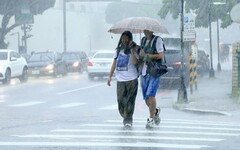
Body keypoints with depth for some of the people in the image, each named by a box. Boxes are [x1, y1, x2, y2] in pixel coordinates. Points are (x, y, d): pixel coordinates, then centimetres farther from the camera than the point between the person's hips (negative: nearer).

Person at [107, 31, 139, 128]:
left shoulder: (134, 49, 1)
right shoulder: (118, 50, 14)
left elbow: (134, 62, -16)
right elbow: (114, 63, 18)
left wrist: (132, 50, -21)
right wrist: (110, 76, 13)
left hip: (132, 79, -3)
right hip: (120, 80, 3)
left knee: (130, 101, -6)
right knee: (120, 101, -1)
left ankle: (128, 120, 0)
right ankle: (125, 117, 18)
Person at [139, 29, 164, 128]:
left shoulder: (157, 40, -4)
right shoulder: (143, 40, 16)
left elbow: (160, 55, -10)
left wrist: (147, 55, -17)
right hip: (144, 72, 6)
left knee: (150, 95, -17)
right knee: (146, 98, 7)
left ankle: (151, 119, -12)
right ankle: (155, 111, 35)